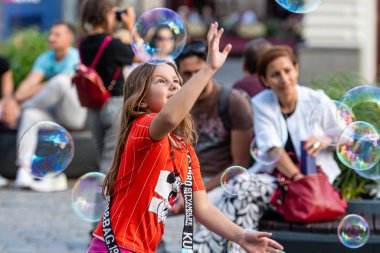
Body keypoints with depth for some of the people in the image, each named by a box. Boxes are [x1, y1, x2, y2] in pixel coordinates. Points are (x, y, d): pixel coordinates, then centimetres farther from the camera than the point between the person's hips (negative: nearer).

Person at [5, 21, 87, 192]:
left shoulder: (75, 58, -9)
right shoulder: (45, 59, 10)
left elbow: (60, 85, -20)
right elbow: (31, 82, -5)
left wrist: (18, 100, -21)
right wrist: (14, 100, -27)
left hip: (75, 114, -5)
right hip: (52, 114, 5)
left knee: (60, 80, -30)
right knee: (31, 114, -27)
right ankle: (24, 171, -37)